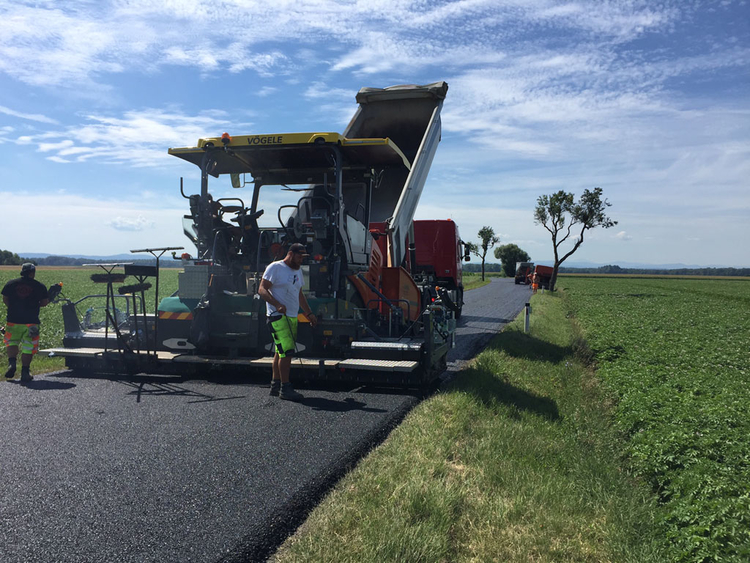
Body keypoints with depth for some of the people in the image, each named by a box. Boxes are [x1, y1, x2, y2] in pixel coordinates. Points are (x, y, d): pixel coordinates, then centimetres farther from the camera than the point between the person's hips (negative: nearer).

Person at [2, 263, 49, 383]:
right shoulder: (39, 286, -1)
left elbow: (5, 299, 11)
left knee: (12, 342, 21)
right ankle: (25, 372, 5)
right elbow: (44, 303, 2)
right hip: (31, 321, -2)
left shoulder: (10, 284, 5)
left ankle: (12, 362, -2)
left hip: (13, 320, 2)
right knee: (28, 347, 5)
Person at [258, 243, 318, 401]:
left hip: (292, 317, 8)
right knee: (287, 351, -14)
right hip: (278, 317, -8)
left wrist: (309, 313, 23)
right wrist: (277, 305, -26)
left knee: (281, 352, 12)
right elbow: (262, 289, -13)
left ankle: (275, 385, 18)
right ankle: (285, 388, -9)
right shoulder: (275, 268, -6)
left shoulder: (297, 271, 19)